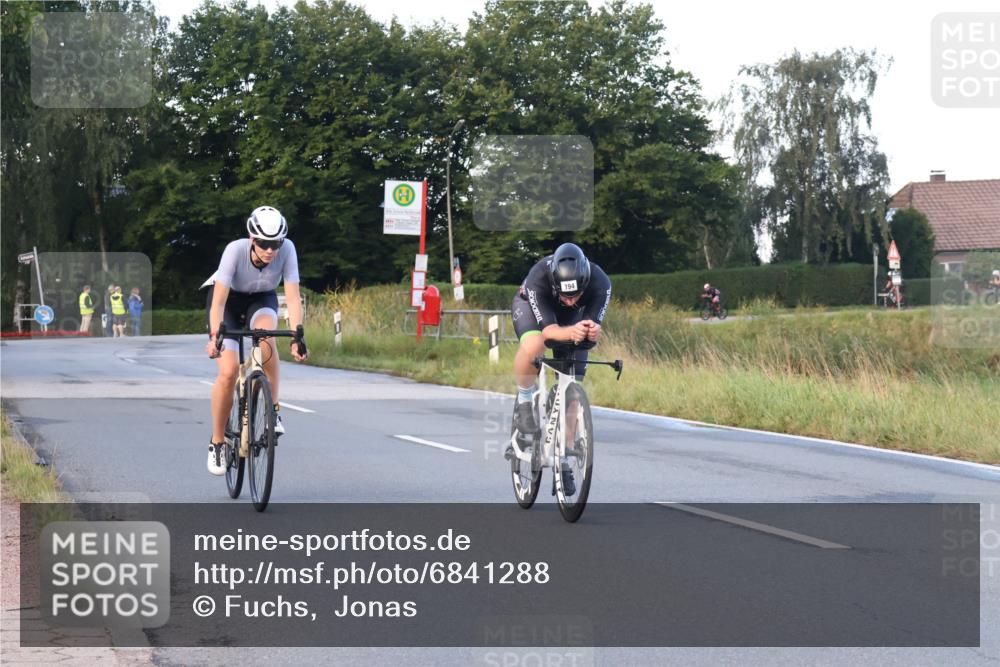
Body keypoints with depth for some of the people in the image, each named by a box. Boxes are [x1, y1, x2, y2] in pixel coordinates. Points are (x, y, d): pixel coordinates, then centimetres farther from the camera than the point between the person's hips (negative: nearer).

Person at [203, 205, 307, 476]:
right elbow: (219, 301, -34)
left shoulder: (287, 249, -27)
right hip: (228, 299, -2)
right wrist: (215, 336, -47)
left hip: (261, 300, 2)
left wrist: (297, 336, -39)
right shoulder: (235, 250, -33)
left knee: (266, 336, -35)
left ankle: (273, 411, -21)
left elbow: (293, 297, -27)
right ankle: (217, 443, 1)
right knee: (229, 371, -17)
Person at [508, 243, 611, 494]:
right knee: (532, 346, -38)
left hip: (572, 319, 2)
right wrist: (571, 333, -64)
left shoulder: (600, 283, -36)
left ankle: (563, 462, 5)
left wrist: (593, 332, -58)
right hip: (530, 305, -2)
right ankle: (524, 401, -10)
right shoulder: (538, 280, -41)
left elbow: (594, 325, -33)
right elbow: (548, 329, -43)